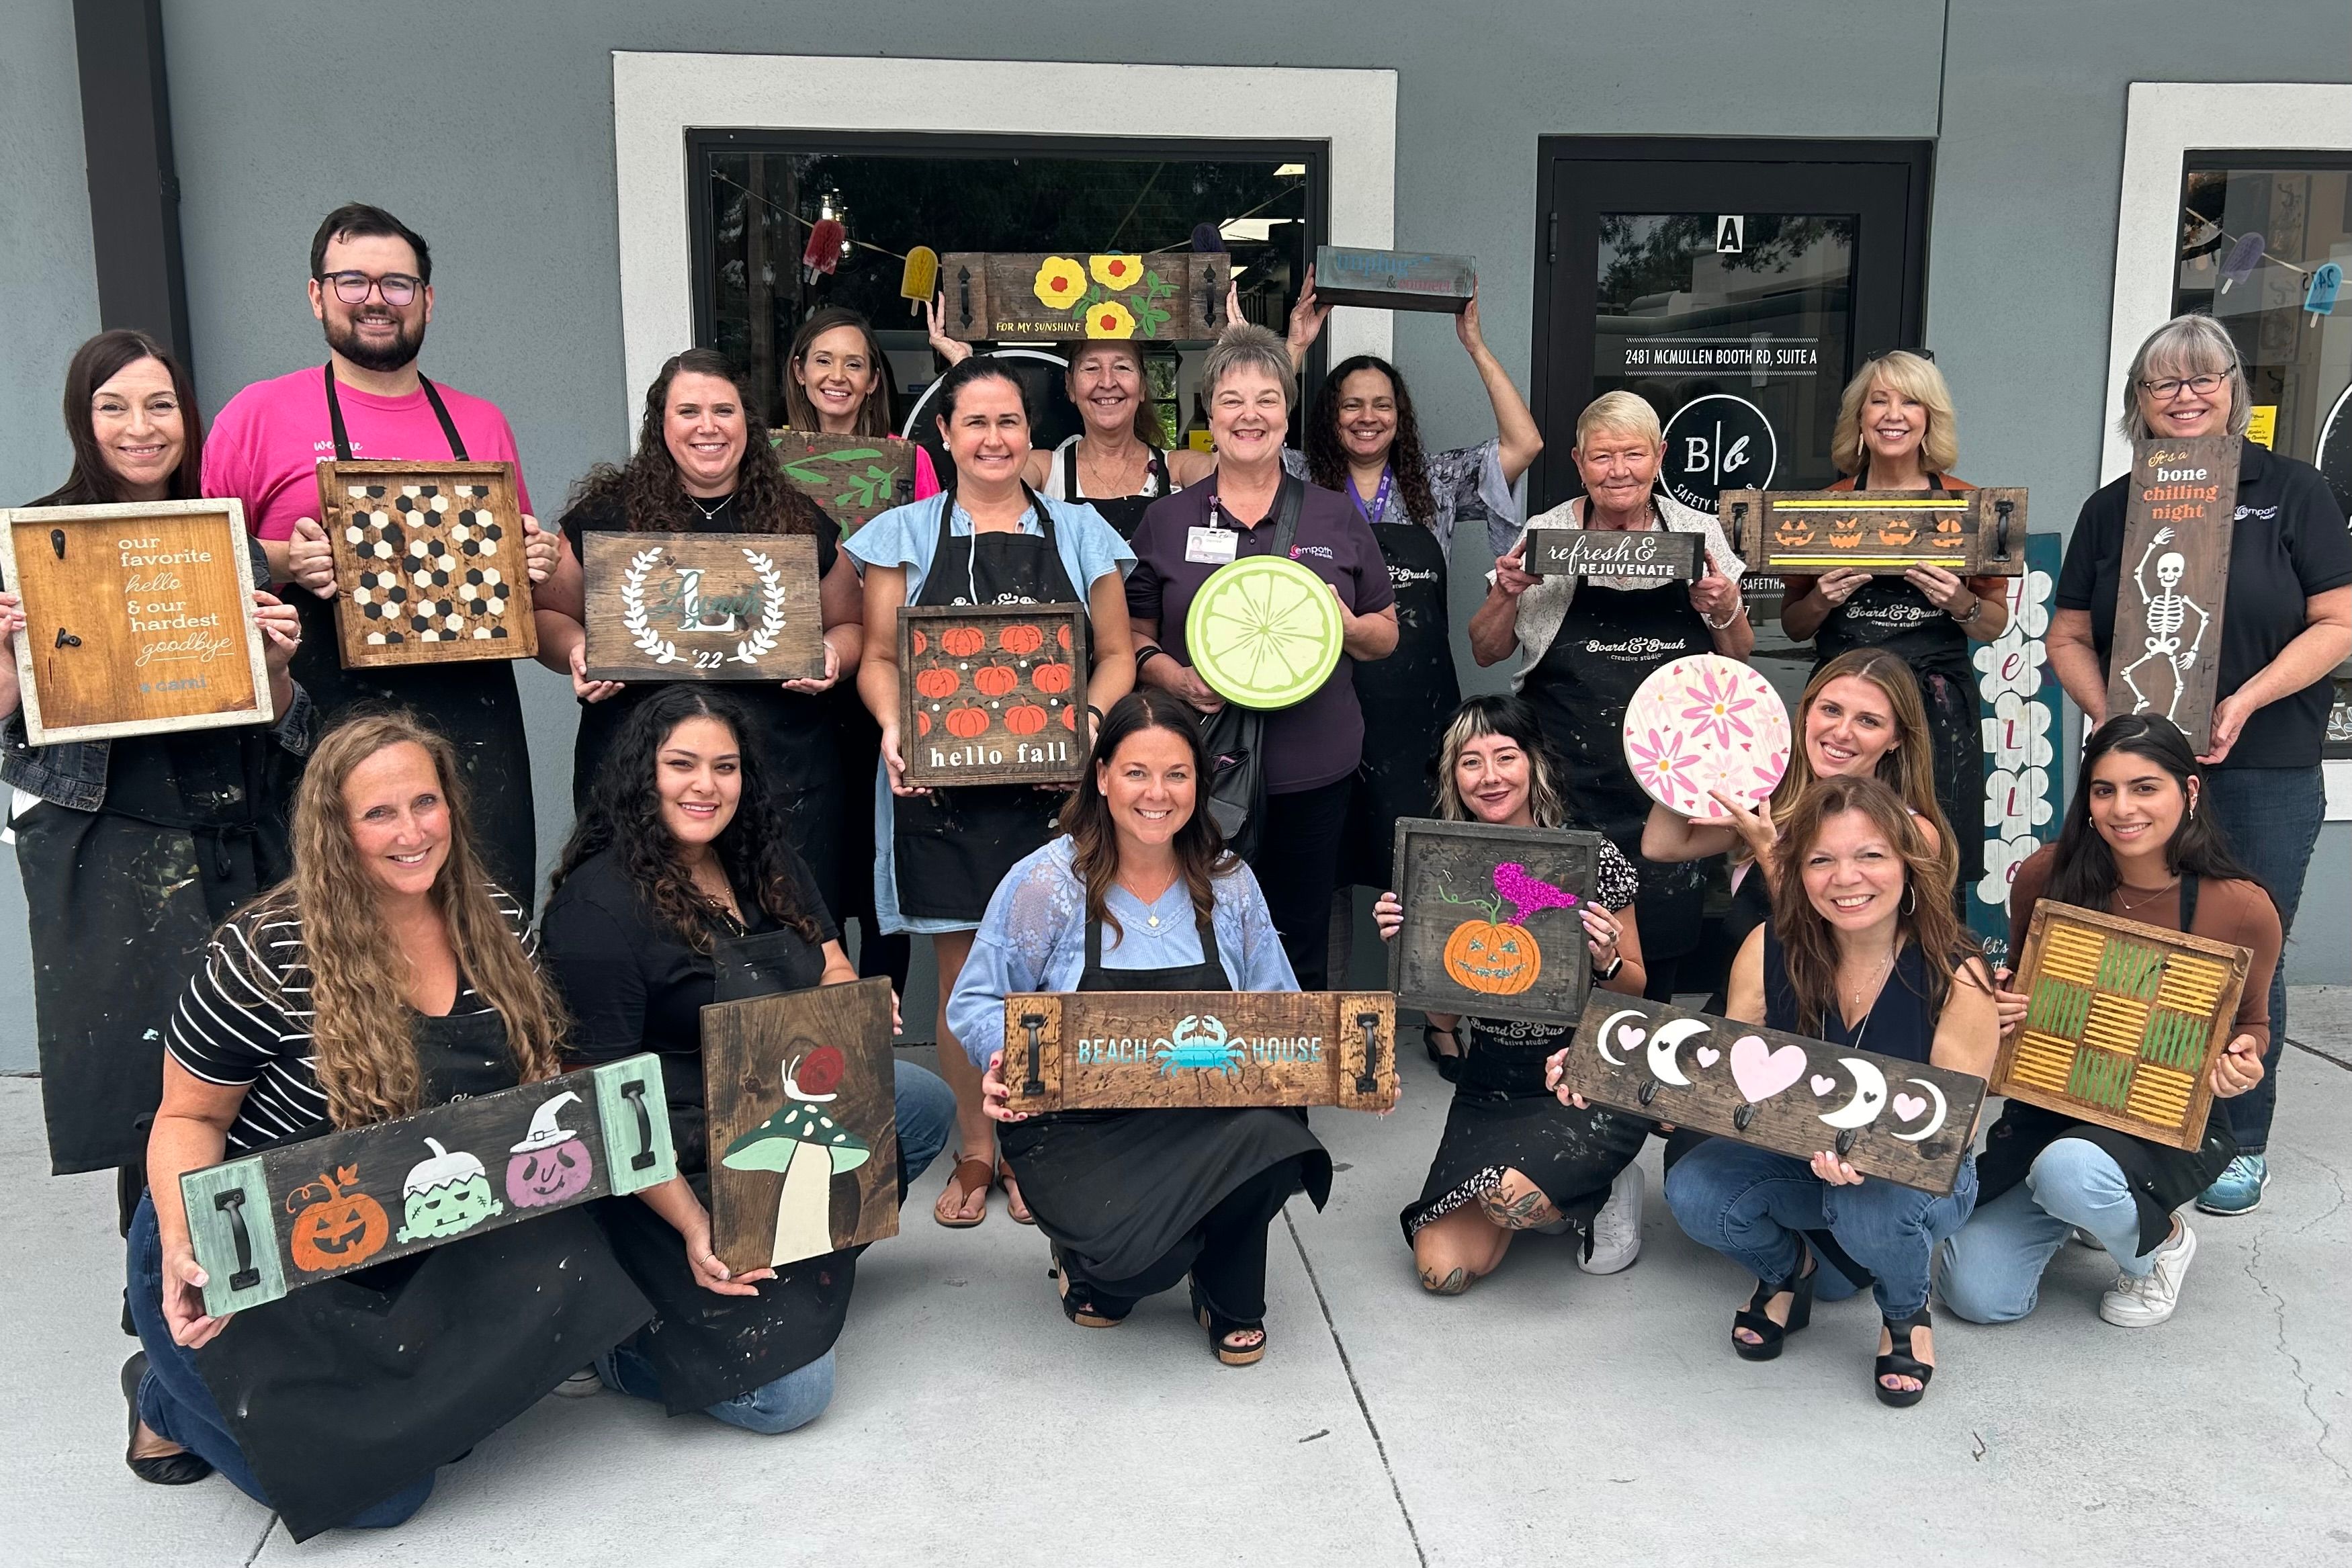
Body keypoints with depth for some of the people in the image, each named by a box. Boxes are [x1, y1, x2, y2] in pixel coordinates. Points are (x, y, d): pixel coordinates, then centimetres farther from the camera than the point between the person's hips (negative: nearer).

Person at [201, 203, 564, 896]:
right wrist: (282, 562, -11)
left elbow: (524, 562, 24)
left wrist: (542, 568, 2)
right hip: (327, 727, -2)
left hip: (476, 724, 3)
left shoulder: (483, 424, 15)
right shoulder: (260, 414, 6)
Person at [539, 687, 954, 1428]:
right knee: (784, 1394, -14)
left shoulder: (763, 860, 4)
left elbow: (832, 970, 6)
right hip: (677, 1168, -8)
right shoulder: (597, 905, -20)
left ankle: (813, 1264, 10)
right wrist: (692, 1228, -25)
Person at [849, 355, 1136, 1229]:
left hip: (1049, 787, 0)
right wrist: (893, 728, -13)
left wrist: (1090, 716, -10)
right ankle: (975, 1152, 19)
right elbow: (878, 657, 6)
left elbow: (1116, 653, 10)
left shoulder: (1078, 532, 10)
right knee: (963, 977, 4)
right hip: (940, 787, 0)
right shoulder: (906, 534, 9)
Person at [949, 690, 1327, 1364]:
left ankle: (1230, 1298, 4)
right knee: (1137, 1251, -31)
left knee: (1271, 1141, -32)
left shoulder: (1229, 884, 5)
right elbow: (978, 1002, -1)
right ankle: (1092, 1260, 14)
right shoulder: (1047, 883, -6)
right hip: (1077, 1125, -3)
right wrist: (1004, 1061, -23)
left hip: (1208, 1116, 3)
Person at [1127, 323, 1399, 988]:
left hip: (1312, 765, 1)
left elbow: (1387, 634, 12)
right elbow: (1134, 634, 8)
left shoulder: (1337, 519, 8)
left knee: (1301, 949, 9)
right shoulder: (1167, 520, 6)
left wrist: (1346, 624, -10)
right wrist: (1177, 678, -13)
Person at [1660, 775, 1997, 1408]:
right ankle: (1785, 1272, 12)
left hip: (1916, 1173, -3)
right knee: (1693, 1191, -25)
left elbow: (1955, 1128, -17)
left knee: (1871, 1210, -37)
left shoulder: (1955, 977, -20)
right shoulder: (1770, 950, -13)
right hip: (1794, 1157, 3)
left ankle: (1908, 1311, 3)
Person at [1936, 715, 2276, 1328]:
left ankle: (2159, 1242, 0)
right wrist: (1999, 1007, -15)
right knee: (1976, 1294, -10)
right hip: (2051, 1105, 3)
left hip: (2173, 1125, -3)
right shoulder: (2047, 876, -10)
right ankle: (2090, 1205, 22)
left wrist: (2241, 1063, -18)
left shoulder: (2241, 908, -14)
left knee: (2067, 1170, -38)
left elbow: (2249, 1025, 5)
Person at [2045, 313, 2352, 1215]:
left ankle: (2242, 1144, 20)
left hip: (2263, 774, -2)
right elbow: (2069, 637, 7)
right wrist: (2111, 720, -9)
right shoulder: (2112, 507, 9)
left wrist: (2246, 702, -18)